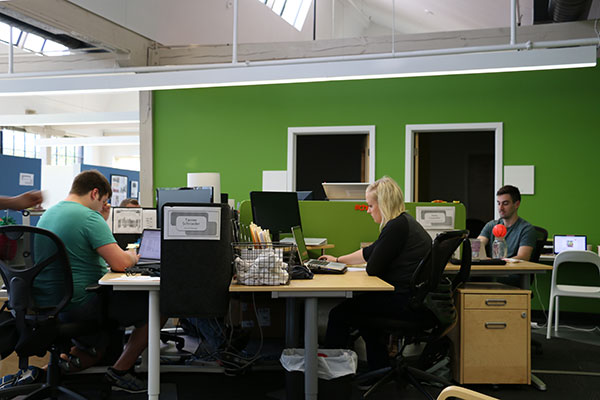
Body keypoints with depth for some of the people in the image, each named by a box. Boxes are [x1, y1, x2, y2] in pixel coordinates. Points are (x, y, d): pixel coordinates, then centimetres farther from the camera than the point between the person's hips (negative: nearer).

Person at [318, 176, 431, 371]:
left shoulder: (397, 227, -18)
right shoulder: (404, 221, 15)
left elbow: (372, 269, -16)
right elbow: (370, 252, 25)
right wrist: (338, 260, 31)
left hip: (404, 300, -11)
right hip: (413, 297, 11)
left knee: (339, 313, -4)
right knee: (362, 303, 27)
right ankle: (380, 369, 31)